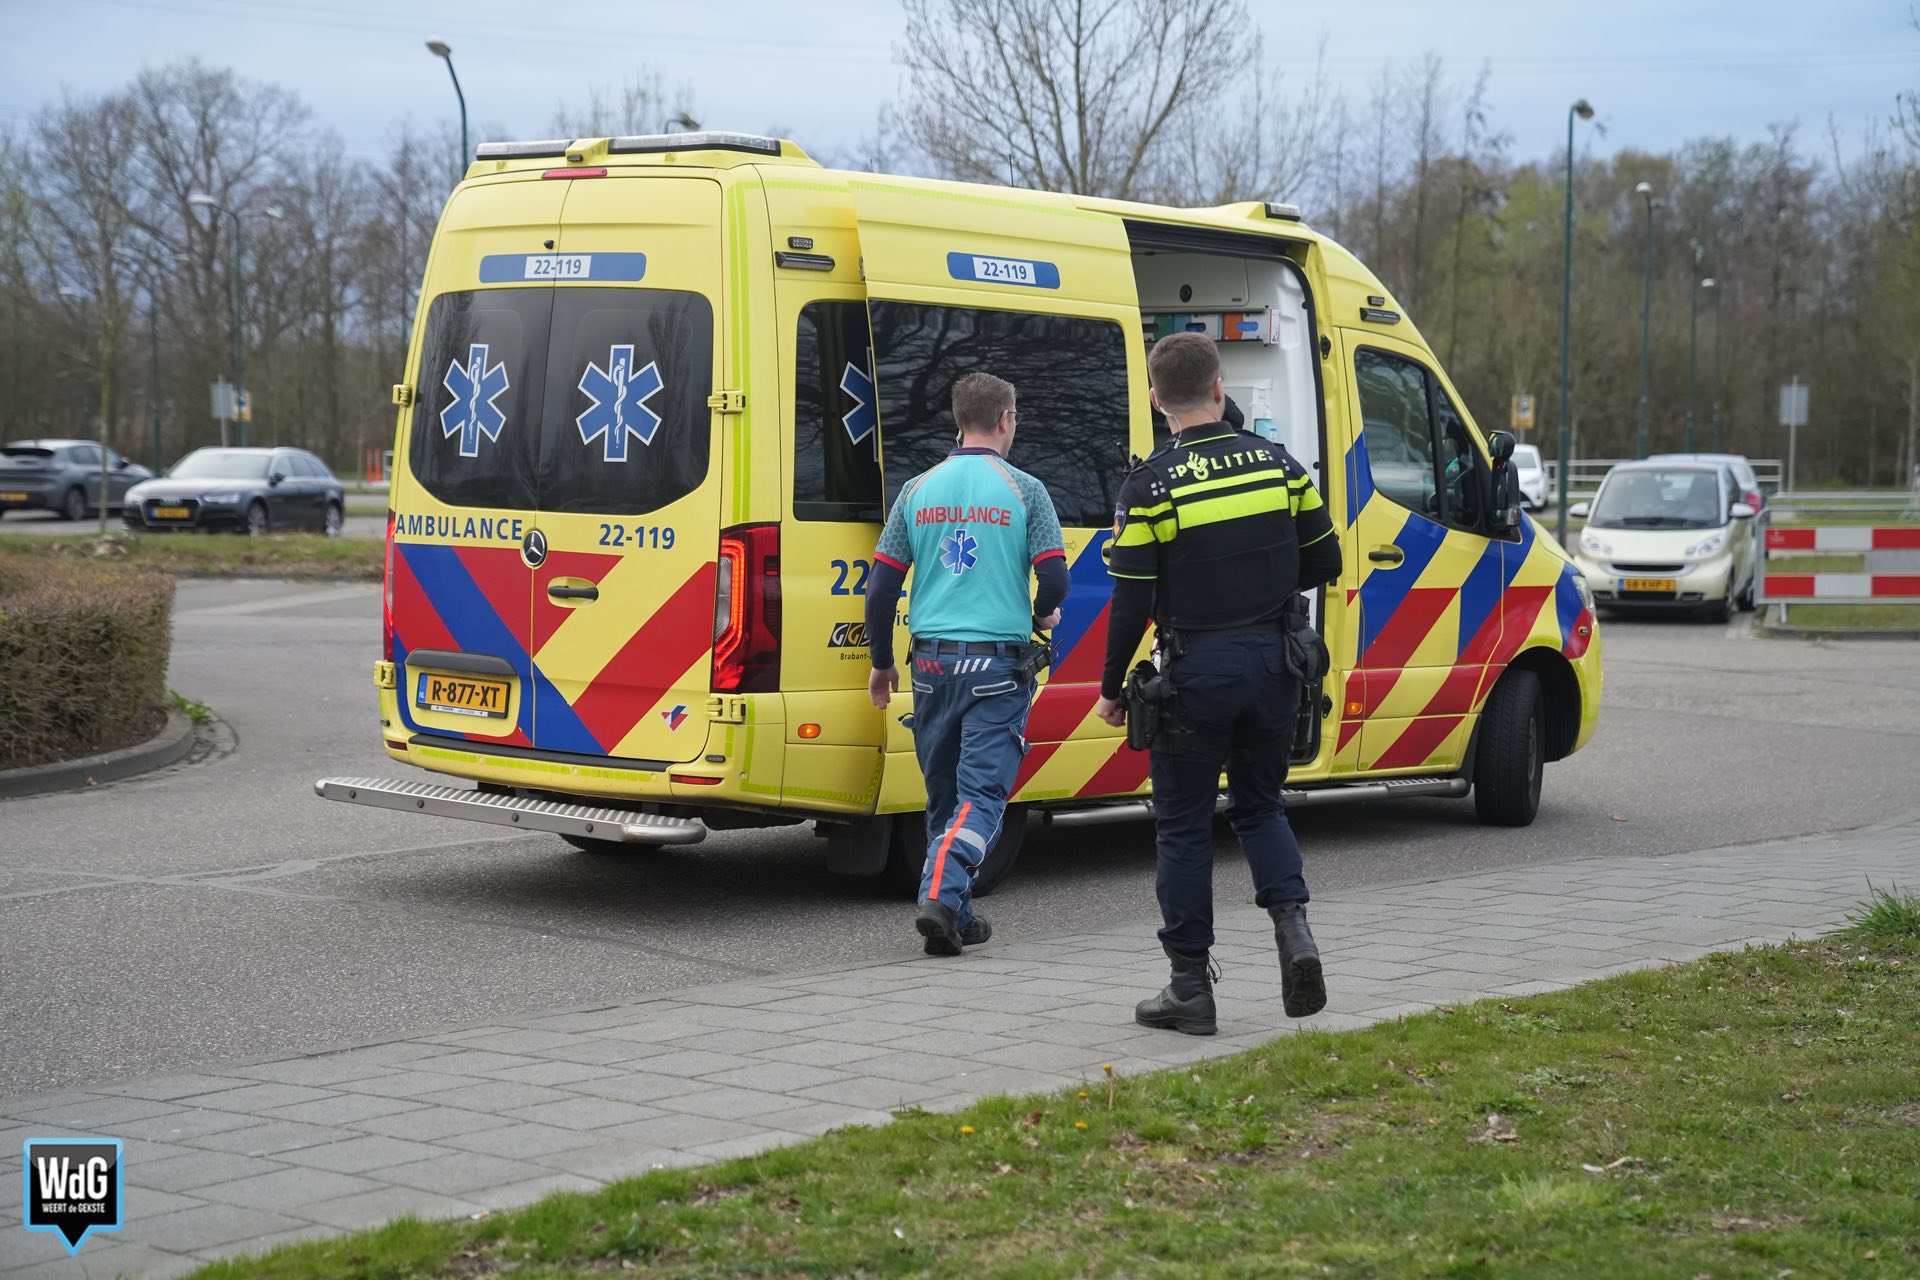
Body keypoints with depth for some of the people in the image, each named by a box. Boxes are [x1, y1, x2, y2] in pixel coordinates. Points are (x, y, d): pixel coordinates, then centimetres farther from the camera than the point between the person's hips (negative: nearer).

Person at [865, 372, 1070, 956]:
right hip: (999, 664, -3)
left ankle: (958, 917, 19)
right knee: (981, 793, -4)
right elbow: (1054, 578, -8)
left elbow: (881, 586, 6)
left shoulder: (918, 490, 6)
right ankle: (941, 895, -22)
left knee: (943, 794, 14)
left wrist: (882, 662, 17)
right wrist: (1043, 615, 15)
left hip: (933, 662, 4)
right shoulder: (1023, 490, -3)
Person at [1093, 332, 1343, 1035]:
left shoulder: (1149, 487, -10)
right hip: (1273, 666, 4)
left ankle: (1191, 986, 9)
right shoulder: (1277, 463, 2)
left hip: (1196, 674, -4)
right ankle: (1293, 926, -1)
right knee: (1259, 804, 21)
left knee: (1183, 825, 7)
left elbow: (1131, 603, -10)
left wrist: (1112, 689, 1)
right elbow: (1323, 563, 7)